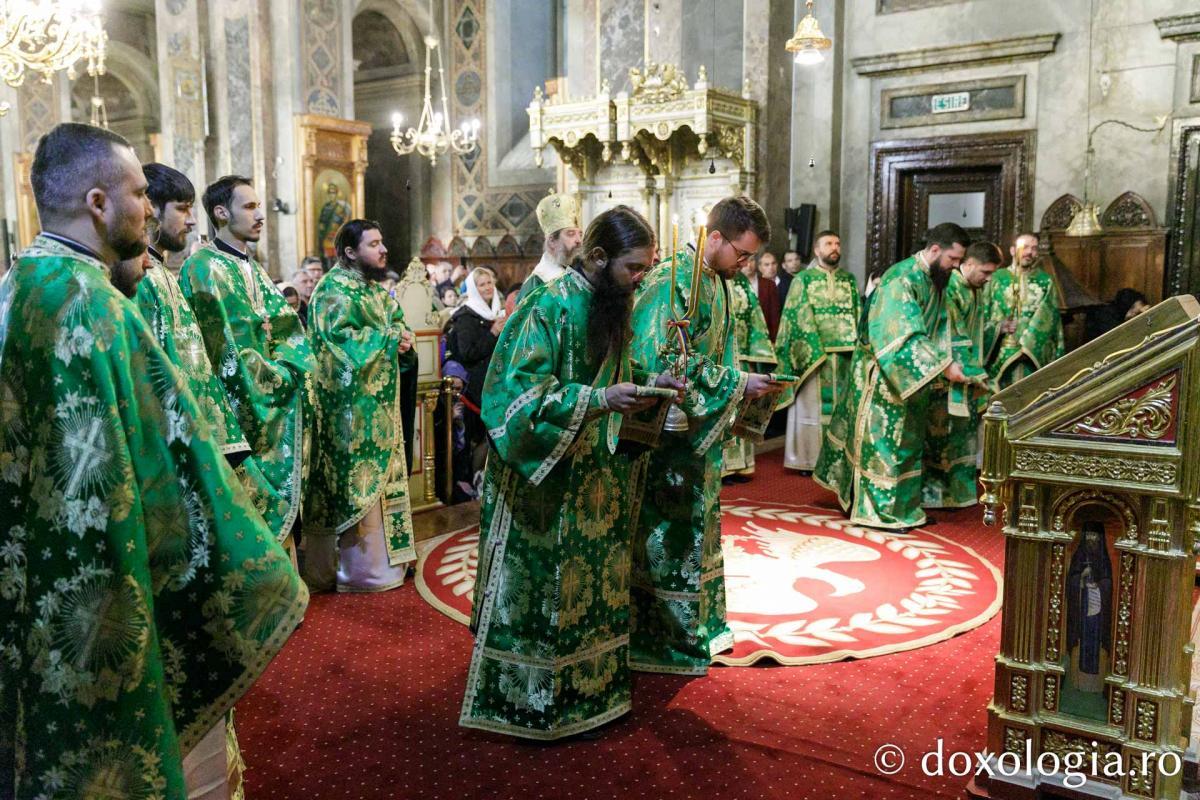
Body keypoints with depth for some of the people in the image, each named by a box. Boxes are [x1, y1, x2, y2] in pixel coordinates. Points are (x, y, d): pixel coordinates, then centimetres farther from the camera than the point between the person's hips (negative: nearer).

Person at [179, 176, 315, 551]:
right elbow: (225, 348, -16)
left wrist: (289, 367, -3)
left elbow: (287, 330, 15)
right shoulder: (203, 269, -10)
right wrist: (277, 377, -10)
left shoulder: (254, 271, 16)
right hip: (237, 409, -8)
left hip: (273, 406, 8)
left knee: (275, 498, 10)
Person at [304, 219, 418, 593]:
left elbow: (397, 325, 17)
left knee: (380, 477, 13)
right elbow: (339, 337, -23)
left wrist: (403, 342, -6)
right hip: (352, 405, -9)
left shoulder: (377, 288, 16)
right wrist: (389, 337, -18)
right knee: (358, 482, -5)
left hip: (380, 402, 9)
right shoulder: (335, 288, -11)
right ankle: (360, 568, 4)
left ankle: (382, 556, 23)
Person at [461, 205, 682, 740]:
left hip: (595, 484, 8)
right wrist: (599, 399, -29)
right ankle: (524, 698, 20)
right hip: (544, 481, -8)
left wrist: (648, 383, -2)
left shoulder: (612, 306, 7)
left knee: (592, 583, 15)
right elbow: (521, 391, -23)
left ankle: (586, 687, 30)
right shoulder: (548, 308, -18)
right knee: (539, 586, 3)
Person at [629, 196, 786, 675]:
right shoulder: (673, 282, -19)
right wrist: (737, 384, -21)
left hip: (703, 432, 10)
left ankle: (699, 626, 33)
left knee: (699, 530, 19)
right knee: (669, 539, 2)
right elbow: (667, 362, -26)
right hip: (672, 434, -10)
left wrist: (745, 384, 3)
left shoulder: (715, 282, 10)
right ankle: (666, 642, 16)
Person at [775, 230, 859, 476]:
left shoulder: (849, 279, 14)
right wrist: (815, 348, -12)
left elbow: (856, 314, 11)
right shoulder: (803, 278, 2)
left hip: (843, 353, 4)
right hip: (812, 351, -4)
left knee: (840, 404, 7)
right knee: (811, 404, 0)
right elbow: (798, 315, -4)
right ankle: (808, 458, 6)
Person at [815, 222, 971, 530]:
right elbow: (905, 335, -29)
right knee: (882, 439, -1)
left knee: (906, 439, 14)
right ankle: (878, 509, 9)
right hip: (884, 375, -9)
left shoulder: (932, 279, 8)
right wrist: (943, 365, -31)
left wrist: (946, 362, 5)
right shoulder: (902, 279, -21)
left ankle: (901, 505, 24)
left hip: (910, 377, 9)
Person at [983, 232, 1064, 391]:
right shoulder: (997, 278, 5)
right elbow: (984, 314, 6)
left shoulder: (1046, 282, 8)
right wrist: (999, 327, -12)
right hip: (1001, 354, 0)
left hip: (1035, 354, 0)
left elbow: (1050, 319, 6)